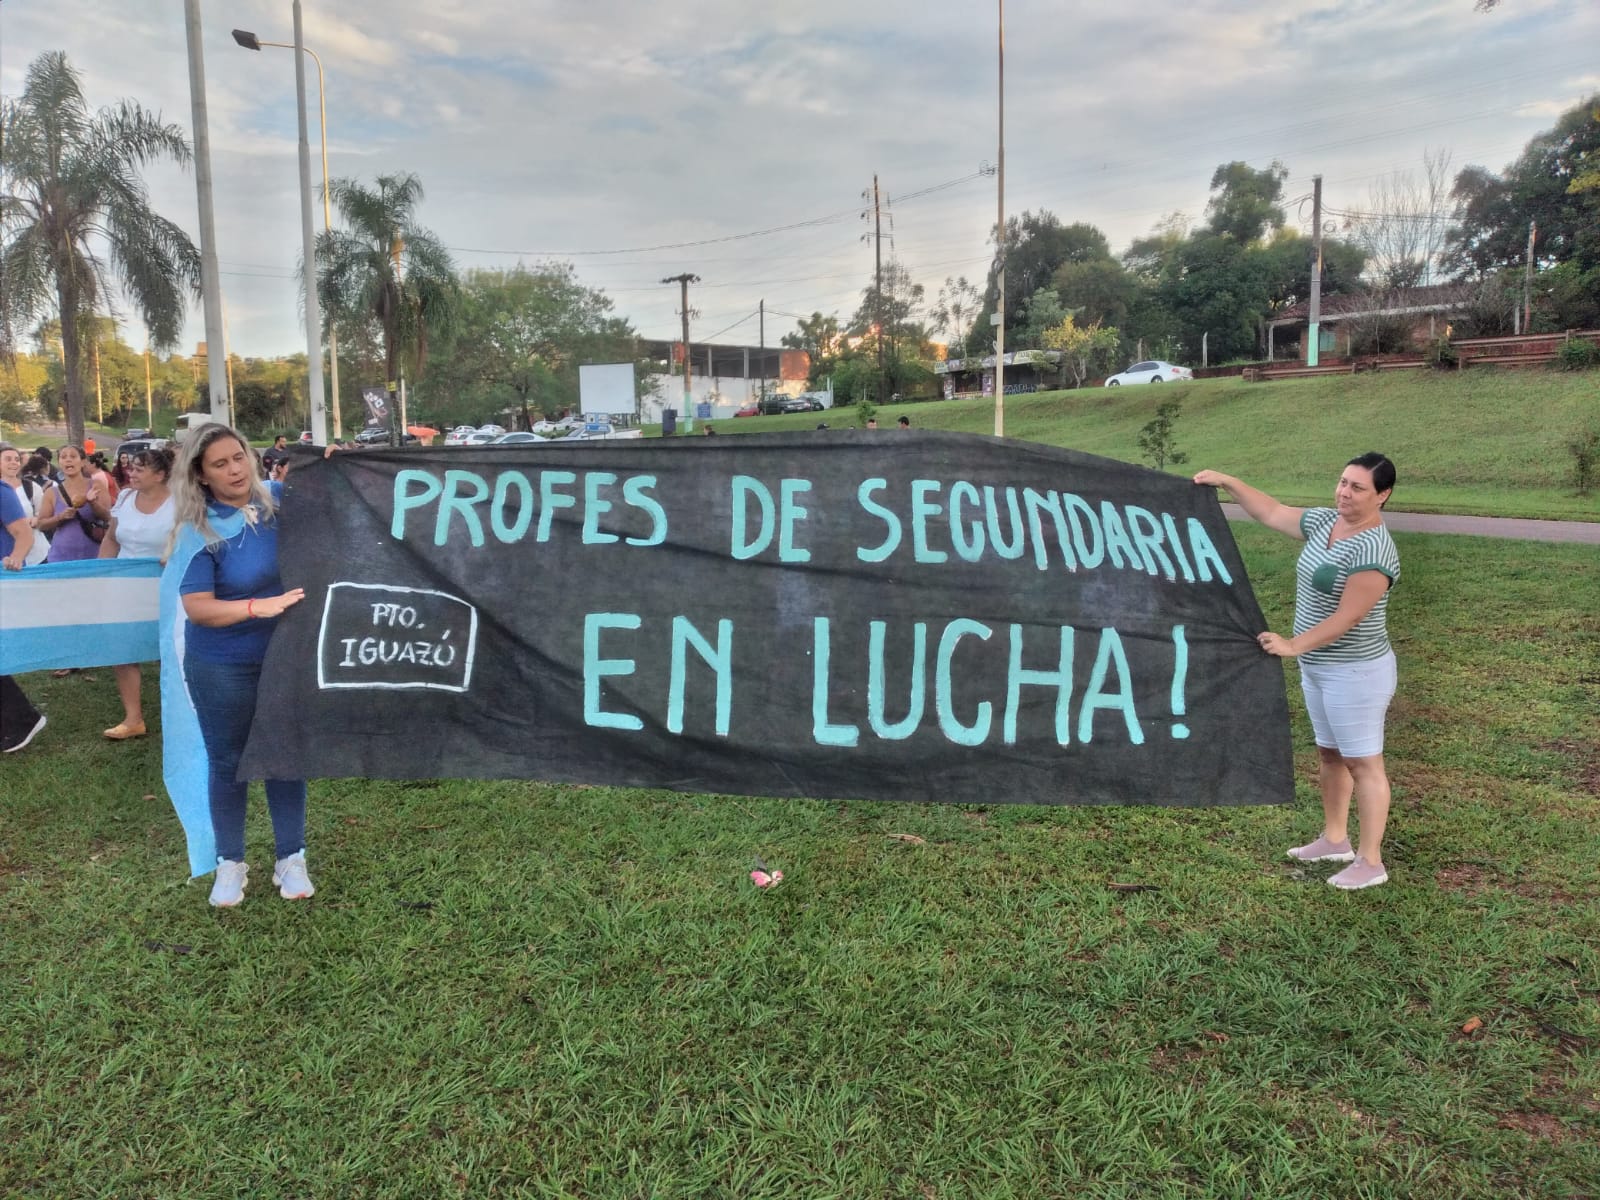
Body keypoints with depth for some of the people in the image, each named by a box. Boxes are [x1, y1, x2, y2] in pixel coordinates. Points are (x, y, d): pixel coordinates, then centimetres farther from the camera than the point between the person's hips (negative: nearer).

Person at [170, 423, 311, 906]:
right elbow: (197, 608, -21)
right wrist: (258, 606, -34)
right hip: (222, 666, -3)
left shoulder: (278, 499, -5)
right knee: (227, 762, 11)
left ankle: (291, 858, 26)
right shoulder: (200, 531, -15)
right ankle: (230, 862, 28)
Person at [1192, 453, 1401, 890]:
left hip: (1356, 673, -9)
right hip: (1317, 667, 9)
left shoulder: (1373, 549, -22)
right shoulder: (1324, 521, 4)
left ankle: (1371, 862, 10)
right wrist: (1227, 482, 12)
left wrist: (1293, 645, -25)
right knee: (1329, 754, 19)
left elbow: (1349, 616, -25)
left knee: (1363, 763, 0)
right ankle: (1335, 839, 34)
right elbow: (1272, 513, 16)